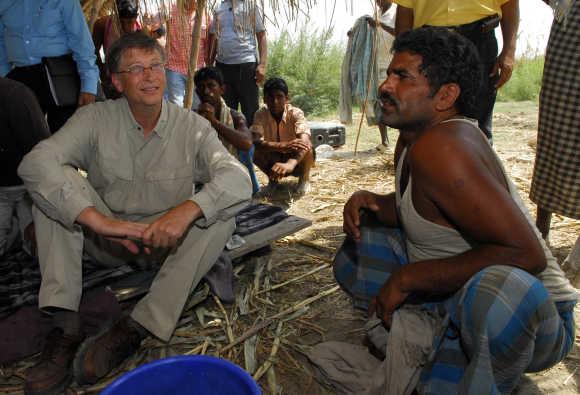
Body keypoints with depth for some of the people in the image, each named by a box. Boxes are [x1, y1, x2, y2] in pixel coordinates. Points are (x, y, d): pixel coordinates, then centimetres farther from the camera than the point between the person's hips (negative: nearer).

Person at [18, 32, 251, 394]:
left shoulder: (192, 127, -9)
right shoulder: (96, 119, -8)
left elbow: (239, 180, -23)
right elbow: (34, 163, -24)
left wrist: (187, 209, -43)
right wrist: (99, 221, -37)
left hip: (166, 241, 0)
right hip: (105, 240, 1)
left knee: (220, 219, -26)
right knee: (56, 181, -19)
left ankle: (134, 329, -25)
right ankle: (65, 324, -24)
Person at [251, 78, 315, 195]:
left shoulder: (295, 113, -24)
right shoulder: (261, 114, -17)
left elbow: (304, 141, -41)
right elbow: (255, 141, -32)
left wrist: (290, 164, -61)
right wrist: (281, 145, -51)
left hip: (296, 160, -2)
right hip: (274, 160, 2)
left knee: (306, 146, -33)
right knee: (254, 150, -25)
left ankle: (304, 179, -2)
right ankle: (272, 179, 3)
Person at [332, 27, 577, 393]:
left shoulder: (438, 147, -27)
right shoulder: (412, 138, 2)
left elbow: (526, 254, -31)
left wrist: (407, 278, -26)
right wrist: (371, 203, -7)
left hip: (531, 314, -8)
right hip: (461, 293, 9)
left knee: (495, 289, -42)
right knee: (355, 249, 7)